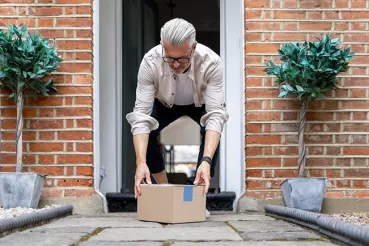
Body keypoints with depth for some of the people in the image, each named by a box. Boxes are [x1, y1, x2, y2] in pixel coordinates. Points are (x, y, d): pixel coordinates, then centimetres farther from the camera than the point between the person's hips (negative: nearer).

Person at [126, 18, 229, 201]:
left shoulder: (211, 62, -39)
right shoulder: (150, 62, -37)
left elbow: (216, 114, -40)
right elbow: (141, 113, -36)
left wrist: (206, 161, -55)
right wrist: (141, 162, -49)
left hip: (201, 104, -1)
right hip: (165, 104, 1)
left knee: (210, 130, -31)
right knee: (144, 132, -24)